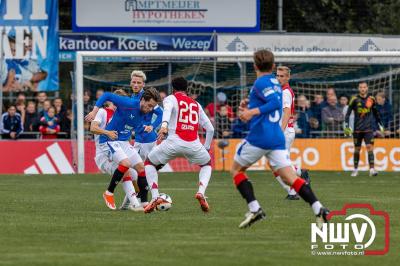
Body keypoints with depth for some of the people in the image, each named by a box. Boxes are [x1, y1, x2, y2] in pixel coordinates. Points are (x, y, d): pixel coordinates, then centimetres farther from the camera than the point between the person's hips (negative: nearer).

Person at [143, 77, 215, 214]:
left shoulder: (171, 98, 14)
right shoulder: (196, 104, 25)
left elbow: (168, 109, -13)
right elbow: (210, 129, 23)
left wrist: (164, 125, -31)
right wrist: (206, 148, 35)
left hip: (174, 141, -2)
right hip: (194, 144, 2)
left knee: (150, 163, 22)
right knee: (207, 164, 32)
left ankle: (155, 197, 6)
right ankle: (201, 192, 7)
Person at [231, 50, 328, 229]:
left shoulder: (260, 83, -7)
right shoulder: (275, 83, 19)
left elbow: (276, 103, -22)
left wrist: (252, 111, -24)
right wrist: (250, 107, 23)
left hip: (259, 137, -7)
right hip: (277, 138, 7)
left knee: (236, 169, 13)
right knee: (289, 177, -3)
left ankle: (254, 209, -3)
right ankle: (318, 209, -23)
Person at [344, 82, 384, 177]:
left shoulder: (371, 99, 4)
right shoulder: (355, 99, -3)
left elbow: (376, 113, 17)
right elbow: (348, 113, -2)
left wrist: (380, 125, 17)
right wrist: (346, 126, -10)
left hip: (368, 129, 1)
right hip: (357, 129, -1)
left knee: (370, 147, -12)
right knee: (357, 149, 7)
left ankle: (372, 169, -17)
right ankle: (355, 169, 19)